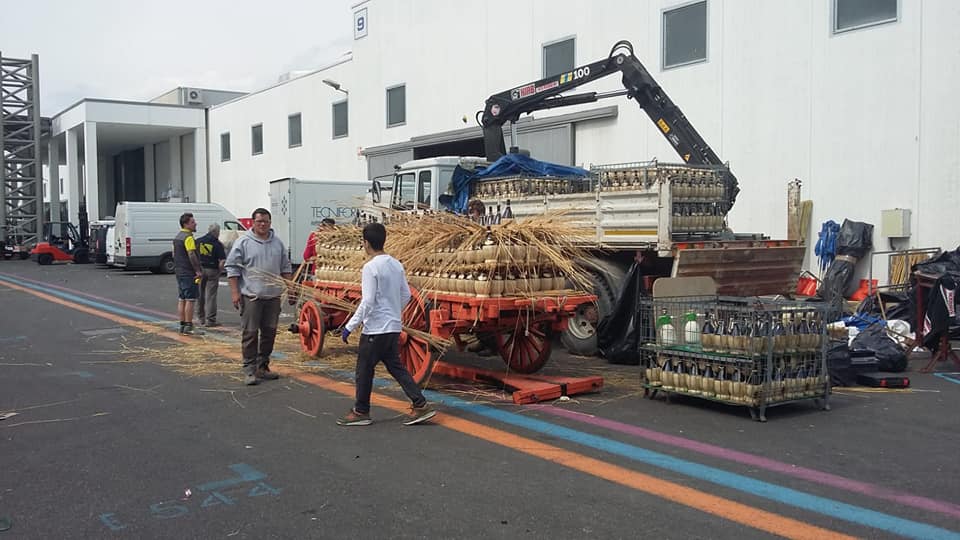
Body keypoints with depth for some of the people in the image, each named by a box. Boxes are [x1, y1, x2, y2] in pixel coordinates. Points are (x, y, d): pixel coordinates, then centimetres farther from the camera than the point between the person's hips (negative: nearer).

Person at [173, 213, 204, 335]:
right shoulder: (188, 237, -15)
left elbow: (174, 254, 23)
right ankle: (188, 327, -8)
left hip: (180, 273, 10)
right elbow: (191, 255, -22)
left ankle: (182, 325, 16)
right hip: (189, 274, -10)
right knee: (190, 300, -8)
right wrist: (198, 271, -20)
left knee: (182, 300, 12)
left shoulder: (177, 237, 16)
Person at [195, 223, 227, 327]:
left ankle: (201, 318, 22)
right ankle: (210, 320, 0)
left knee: (200, 295, 14)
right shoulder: (217, 244, -7)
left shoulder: (198, 241, 4)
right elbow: (222, 261, -13)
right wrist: (219, 271, 2)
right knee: (211, 296, 0)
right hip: (212, 271, -4)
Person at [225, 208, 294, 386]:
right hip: (251, 296, -5)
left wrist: (289, 289, 12)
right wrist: (234, 292, -11)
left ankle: (262, 367, 21)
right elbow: (232, 268, -4)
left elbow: (285, 268, 18)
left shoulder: (277, 243, 12)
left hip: (273, 296, 5)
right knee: (250, 333, -4)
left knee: (269, 332, 10)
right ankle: (249, 370, 2)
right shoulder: (243, 242, -3)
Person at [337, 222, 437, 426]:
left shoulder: (370, 267, -16)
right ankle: (420, 405, 10)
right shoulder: (396, 264, 7)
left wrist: (349, 327, -16)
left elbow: (367, 302, -20)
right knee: (395, 366, 14)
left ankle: (361, 412, 17)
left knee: (364, 369, 6)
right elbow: (406, 295, 12)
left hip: (375, 329, -8)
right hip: (394, 326, 8)